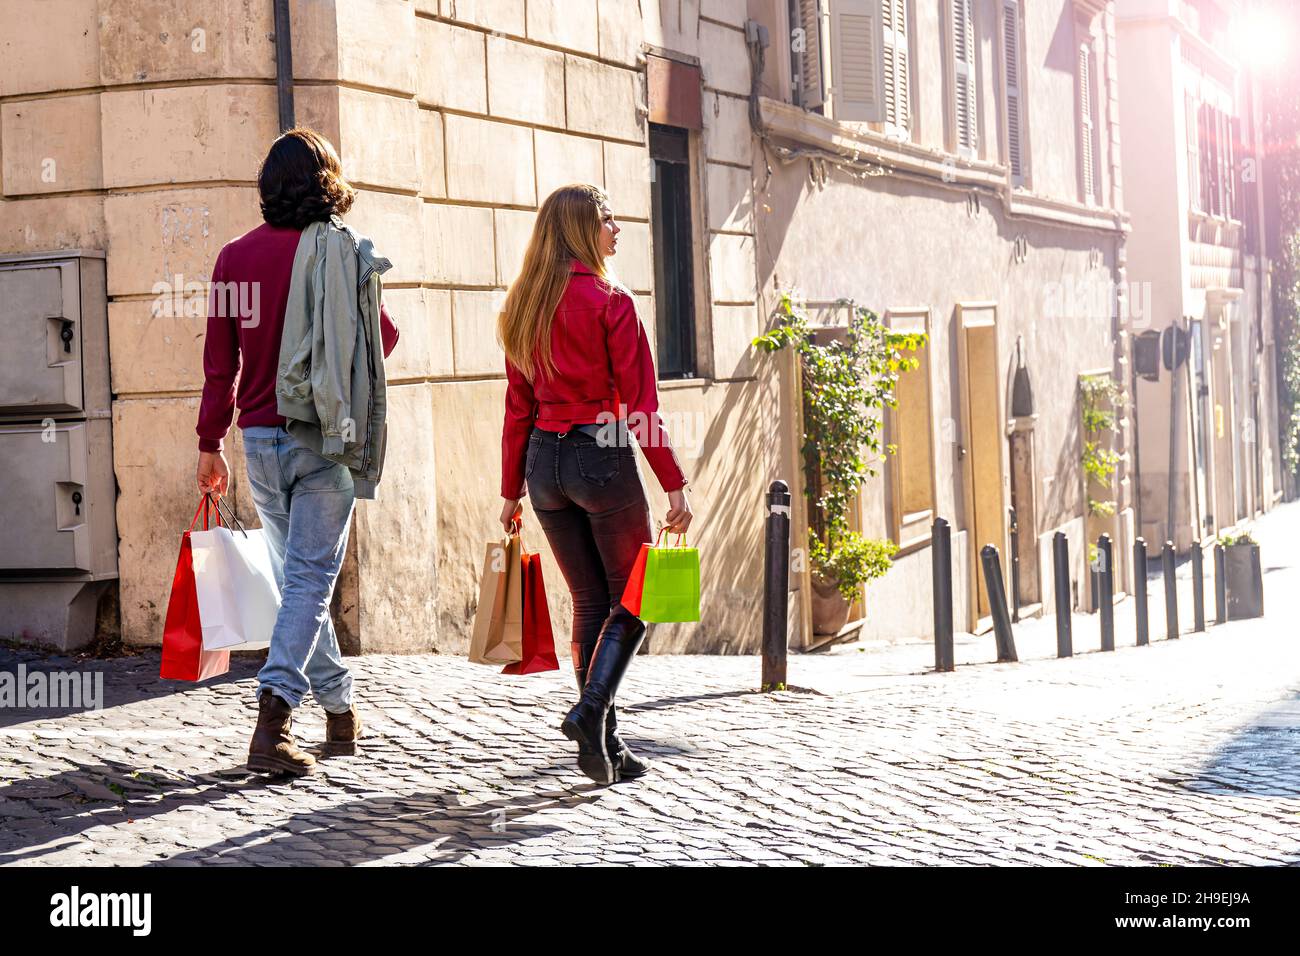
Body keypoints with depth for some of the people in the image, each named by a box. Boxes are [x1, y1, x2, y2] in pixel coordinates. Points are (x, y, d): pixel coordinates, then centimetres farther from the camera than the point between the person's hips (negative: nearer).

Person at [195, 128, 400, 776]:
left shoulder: (236, 256, 1)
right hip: (324, 435, -4)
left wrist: (210, 442, 10)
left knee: (296, 575, 16)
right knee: (309, 579, -3)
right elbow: (381, 335, 0)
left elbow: (220, 358, 3)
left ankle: (340, 710, 25)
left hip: (260, 437, 4)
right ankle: (273, 719, -18)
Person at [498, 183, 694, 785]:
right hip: (603, 456, -6)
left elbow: (518, 406, 11)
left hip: (544, 459, 6)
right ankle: (592, 708, -14)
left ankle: (604, 743, 12)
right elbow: (640, 404, -11)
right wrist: (673, 484, -8)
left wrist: (511, 491, 15)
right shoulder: (610, 302, -9)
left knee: (590, 603, 13)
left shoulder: (523, 306, 9)